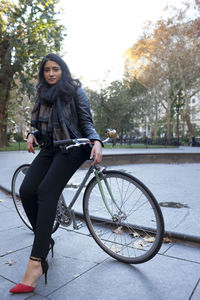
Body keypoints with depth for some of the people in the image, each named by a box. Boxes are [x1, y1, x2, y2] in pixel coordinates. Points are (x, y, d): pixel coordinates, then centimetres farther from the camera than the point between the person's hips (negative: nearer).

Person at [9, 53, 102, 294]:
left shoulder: (74, 90, 5)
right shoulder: (42, 95, 20)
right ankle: (45, 240, 6)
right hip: (49, 149, 6)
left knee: (46, 191, -24)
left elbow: (86, 122, -2)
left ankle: (36, 263, -22)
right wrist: (32, 135, 1)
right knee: (26, 191, -14)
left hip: (71, 147, -5)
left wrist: (96, 141, -20)